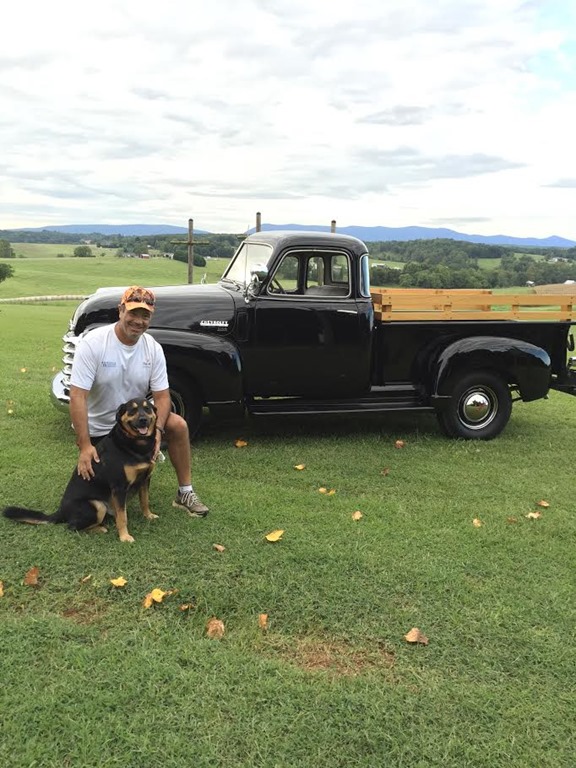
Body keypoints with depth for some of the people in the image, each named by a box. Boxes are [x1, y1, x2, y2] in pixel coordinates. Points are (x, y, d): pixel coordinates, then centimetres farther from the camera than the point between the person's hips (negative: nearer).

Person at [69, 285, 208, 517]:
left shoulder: (153, 348, -10)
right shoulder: (92, 343, -23)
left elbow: (162, 396, -8)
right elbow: (77, 396, -26)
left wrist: (157, 430, -27)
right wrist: (85, 446, -31)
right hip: (98, 428, -3)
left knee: (179, 425, -20)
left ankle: (185, 493, -6)